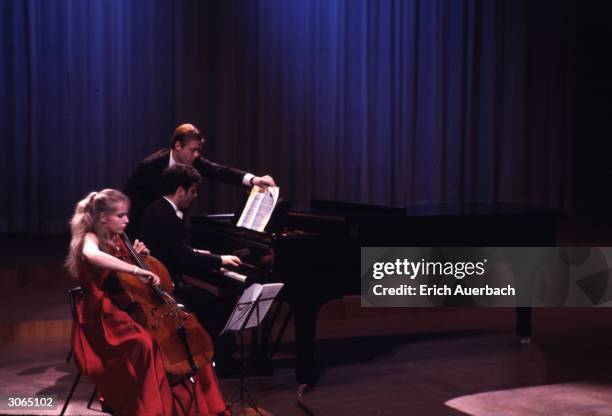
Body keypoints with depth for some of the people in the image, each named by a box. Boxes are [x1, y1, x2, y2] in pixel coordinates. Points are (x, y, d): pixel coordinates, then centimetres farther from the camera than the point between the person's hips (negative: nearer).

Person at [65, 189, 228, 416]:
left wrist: (140, 256, 4)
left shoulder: (118, 241, 13)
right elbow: (93, 256, -39)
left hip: (130, 310, 9)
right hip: (103, 317, -8)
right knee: (145, 344, -35)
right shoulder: (90, 239, -11)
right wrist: (136, 270, -43)